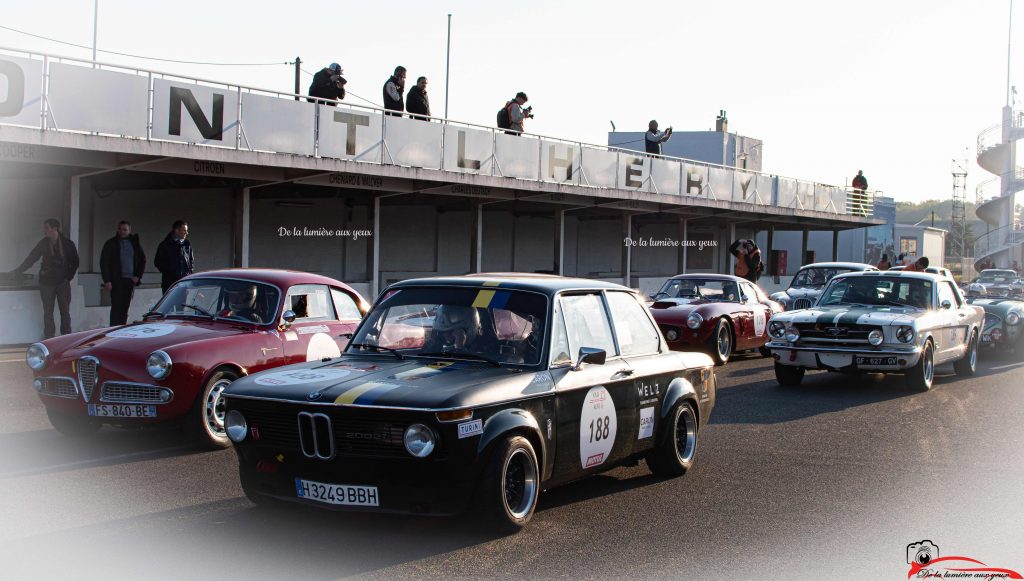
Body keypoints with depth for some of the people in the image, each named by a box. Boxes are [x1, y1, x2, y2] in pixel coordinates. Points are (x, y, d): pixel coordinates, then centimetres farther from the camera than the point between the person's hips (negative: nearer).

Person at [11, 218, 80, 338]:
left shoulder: (67, 243, -1)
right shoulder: (43, 243, 4)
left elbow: (75, 262, 5)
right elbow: (30, 259, 8)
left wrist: (68, 277, -3)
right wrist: (17, 271, 4)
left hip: (63, 282, -2)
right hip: (46, 282, 2)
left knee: (65, 312, -1)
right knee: (48, 312, 1)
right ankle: (48, 341, 5)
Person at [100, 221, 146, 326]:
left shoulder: (135, 243, 11)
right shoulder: (111, 244, 2)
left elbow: (143, 260, 18)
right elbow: (103, 262, -1)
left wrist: (138, 276, 5)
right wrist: (107, 281, -9)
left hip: (130, 280, 3)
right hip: (116, 281, -3)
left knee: (125, 309, 4)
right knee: (116, 308, -9)